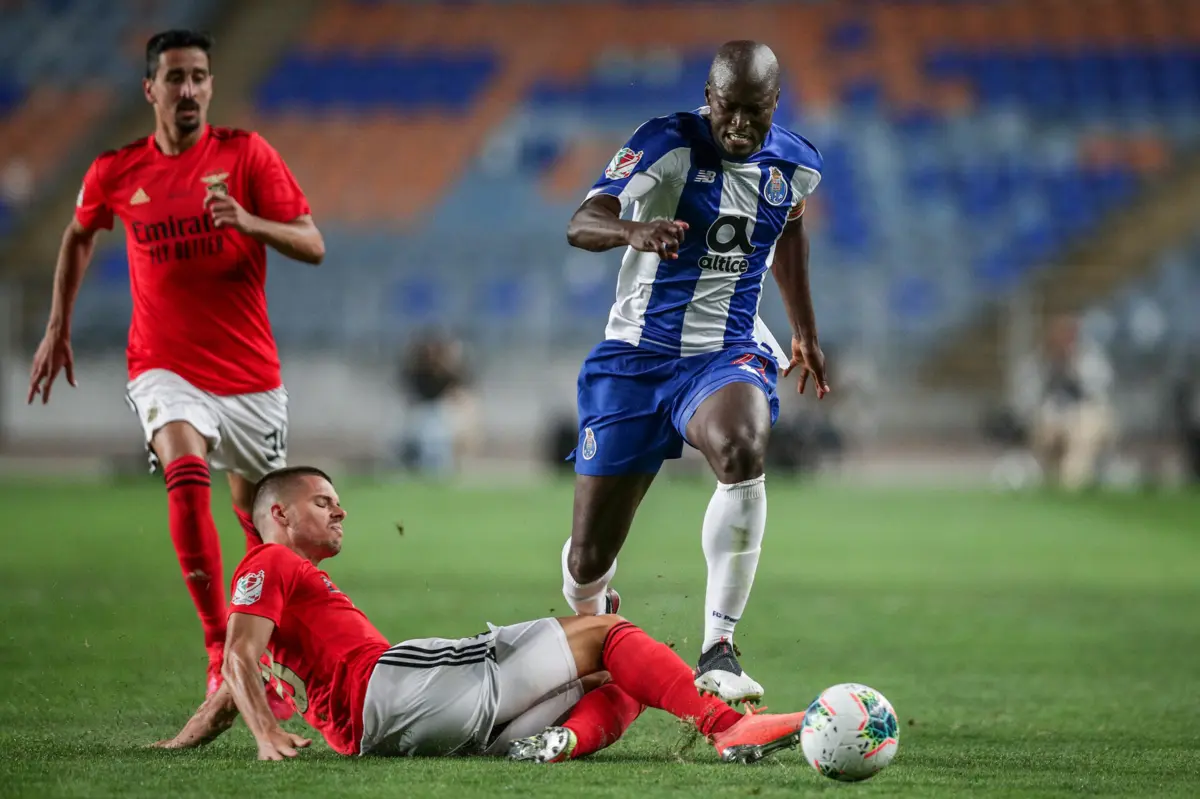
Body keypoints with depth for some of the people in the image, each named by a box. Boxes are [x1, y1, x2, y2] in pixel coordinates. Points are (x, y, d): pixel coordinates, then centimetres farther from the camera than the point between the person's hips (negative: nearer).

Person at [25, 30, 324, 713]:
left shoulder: (246, 154, -5)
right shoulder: (115, 174, 0)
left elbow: (313, 246, -8)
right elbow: (79, 236, 20)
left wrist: (248, 221, -26)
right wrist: (58, 328, 19)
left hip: (250, 372, 1)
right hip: (166, 368, -1)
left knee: (260, 519, 10)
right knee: (186, 476, -29)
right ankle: (219, 649, -26)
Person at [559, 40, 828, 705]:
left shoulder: (796, 165, 0)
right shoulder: (668, 144, -14)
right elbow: (580, 224, -28)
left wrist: (805, 332, 28)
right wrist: (633, 231, -50)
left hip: (728, 353, 1)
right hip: (635, 356, -1)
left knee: (742, 451, -37)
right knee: (589, 561, 0)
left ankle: (718, 650, -30)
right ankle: (590, 619, 40)